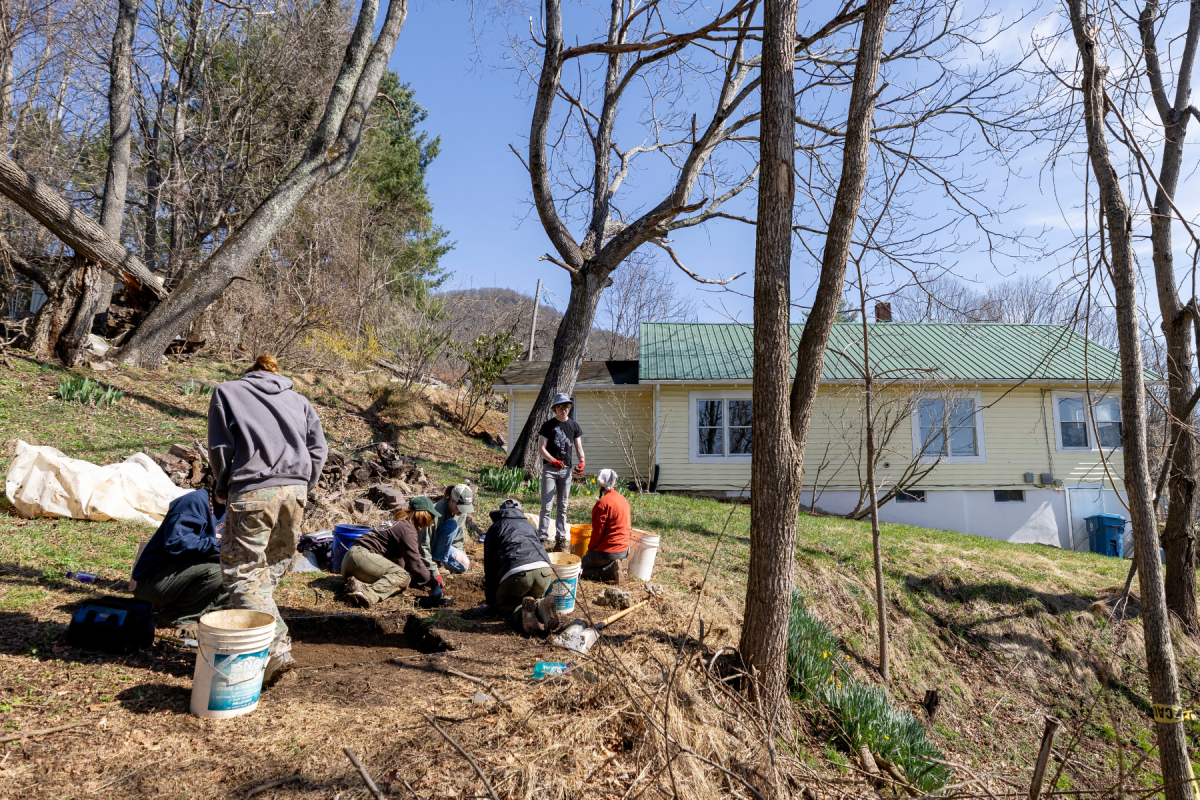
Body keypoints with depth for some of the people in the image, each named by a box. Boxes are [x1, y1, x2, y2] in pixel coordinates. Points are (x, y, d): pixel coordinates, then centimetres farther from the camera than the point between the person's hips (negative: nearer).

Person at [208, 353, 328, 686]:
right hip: (295, 490, 4)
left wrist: (223, 489, 18)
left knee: (242, 570, 0)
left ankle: (276, 649, -12)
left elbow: (220, 447, 5)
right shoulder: (297, 399, 22)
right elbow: (318, 449, 12)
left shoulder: (226, 392, 14)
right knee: (272, 567, 15)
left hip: (253, 491, -4)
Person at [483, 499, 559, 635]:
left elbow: (490, 566, 24)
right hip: (544, 570, 4)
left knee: (501, 603, 23)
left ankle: (520, 613, -11)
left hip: (516, 573, -4)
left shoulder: (495, 528, 25)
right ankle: (541, 606, -4)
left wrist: (491, 600, 34)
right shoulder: (529, 526, 34)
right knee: (533, 597, 32)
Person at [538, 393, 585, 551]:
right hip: (549, 468, -3)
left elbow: (579, 447, 7)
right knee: (546, 506, -6)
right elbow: (541, 448, -6)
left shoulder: (574, 425, 8)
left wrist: (581, 462, -13)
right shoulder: (548, 425, -1)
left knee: (563, 506, 8)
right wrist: (553, 460, -23)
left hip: (566, 469, 3)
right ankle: (543, 538, 0)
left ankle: (561, 539, 14)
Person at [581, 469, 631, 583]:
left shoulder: (603, 503, -17)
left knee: (578, 570, 3)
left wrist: (590, 549, 2)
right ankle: (611, 566, 1)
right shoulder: (623, 500, 8)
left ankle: (610, 570, -11)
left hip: (608, 551, -8)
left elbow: (598, 532, -16)